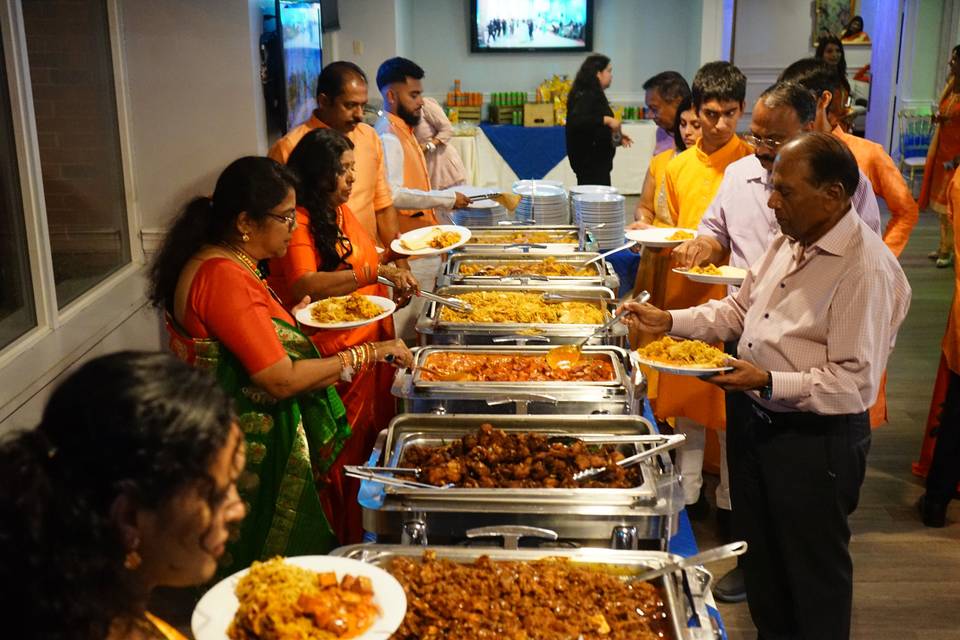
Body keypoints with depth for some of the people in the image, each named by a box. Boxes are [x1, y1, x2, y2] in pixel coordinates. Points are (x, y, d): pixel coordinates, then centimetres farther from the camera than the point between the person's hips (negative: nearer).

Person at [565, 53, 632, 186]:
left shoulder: (594, 95, 16)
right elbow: (576, 121, -30)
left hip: (597, 161, 10)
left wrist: (618, 136, 14)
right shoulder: (585, 96, -13)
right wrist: (606, 119, -30)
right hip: (590, 162, -10)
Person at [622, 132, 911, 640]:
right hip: (755, 421, 8)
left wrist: (770, 383, -31)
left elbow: (855, 383, -24)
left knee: (813, 572, 11)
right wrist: (670, 321, 2)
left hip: (817, 440, -8)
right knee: (760, 558, 23)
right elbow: (739, 309, 15)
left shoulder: (867, 269, -23)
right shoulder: (788, 243, 5)